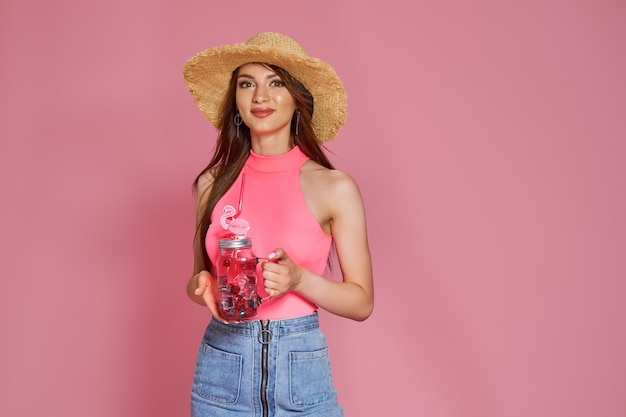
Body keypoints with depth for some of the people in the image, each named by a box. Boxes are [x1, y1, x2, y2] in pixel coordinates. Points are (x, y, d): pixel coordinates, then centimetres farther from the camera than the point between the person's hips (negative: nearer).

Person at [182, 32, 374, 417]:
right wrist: (203, 286, -8)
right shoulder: (213, 183, 2)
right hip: (221, 367, 3)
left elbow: (362, 302, -3)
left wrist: (298, 279, -20)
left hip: (301, 368, -2)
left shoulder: (334, 187, -7)